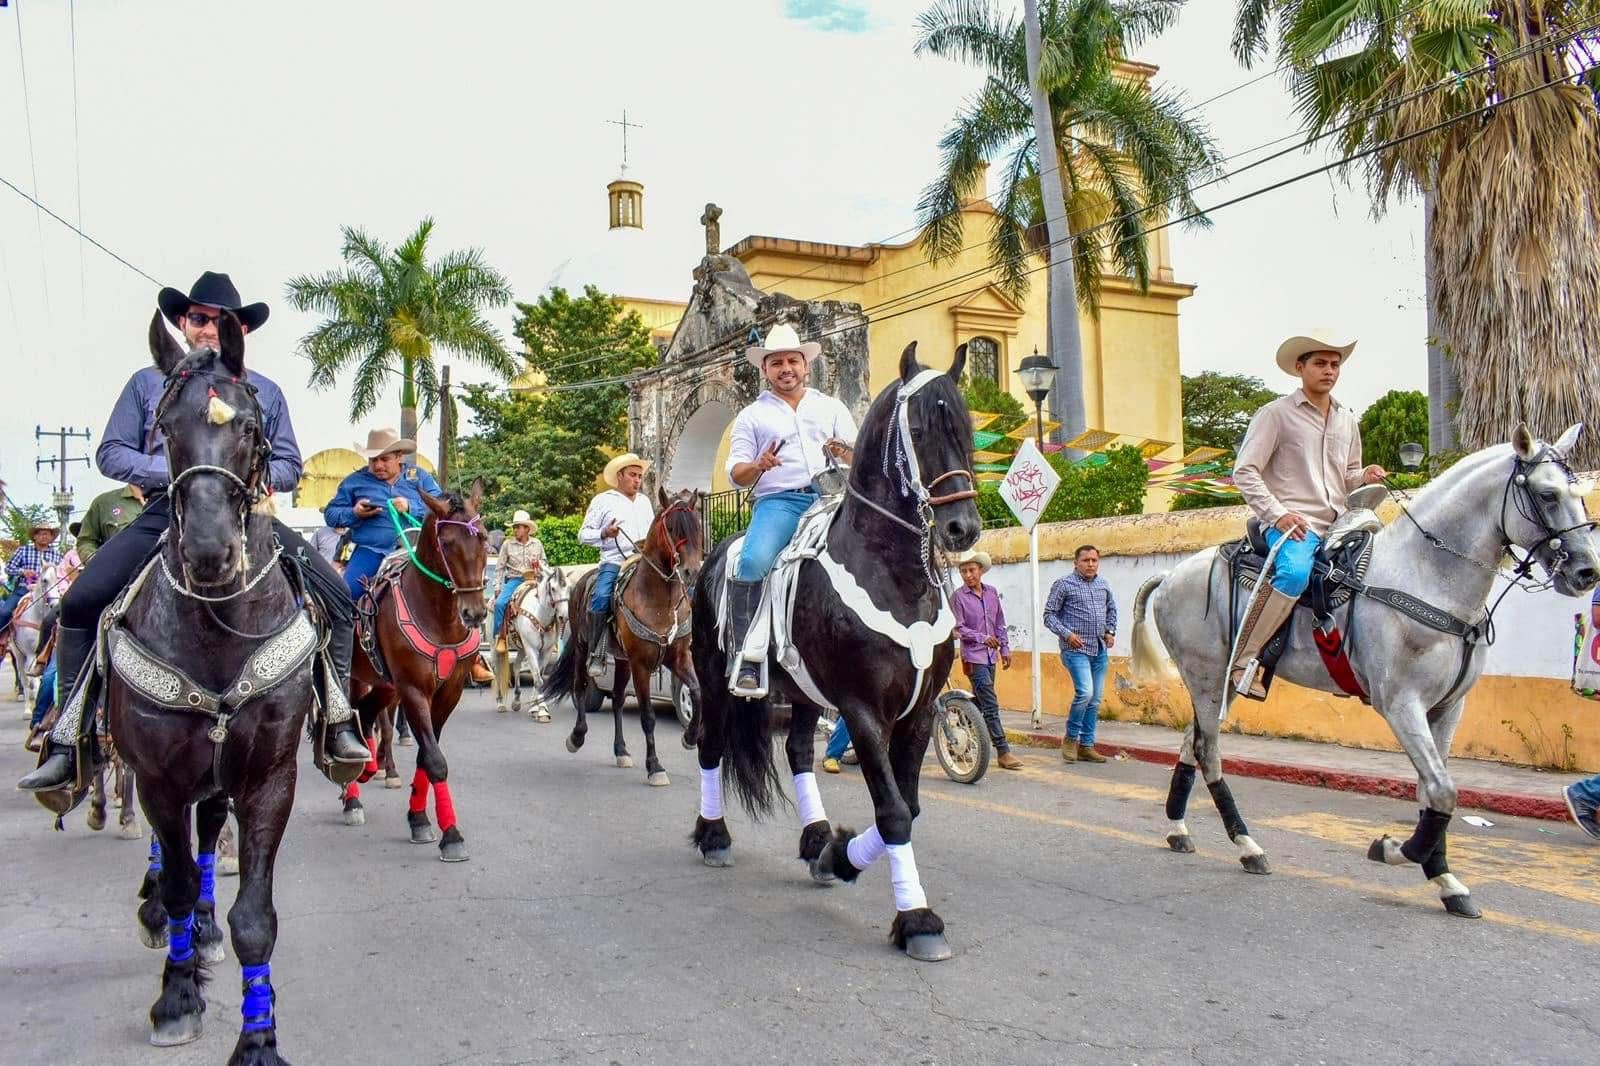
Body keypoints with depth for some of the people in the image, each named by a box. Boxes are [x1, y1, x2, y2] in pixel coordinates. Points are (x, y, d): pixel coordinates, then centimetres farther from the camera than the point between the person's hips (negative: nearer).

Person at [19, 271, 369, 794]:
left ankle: (336, 721, -3)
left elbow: (289, 467, 14)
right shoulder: (148, 383, 13)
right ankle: (68, 740, -4)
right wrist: (171, 472, -10)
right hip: (164, 515, 0)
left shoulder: (266, 392, 15)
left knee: (335, 597, -16)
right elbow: (109, 453, 8)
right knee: (81, 602, -16)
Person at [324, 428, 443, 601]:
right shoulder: (355, 481, 13)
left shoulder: (420, 476, 12)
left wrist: (411, 508, -15)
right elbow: (330, 513, 15)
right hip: (371, 551, 1)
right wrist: (354, 514, -6)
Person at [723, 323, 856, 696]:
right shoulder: (752, 416, 19)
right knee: (752, 562, -31)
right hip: (777, 501, -2)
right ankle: (747, 661, -23)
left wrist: (845, 453, -8)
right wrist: (759, 466, -12)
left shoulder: (831, 407, 23)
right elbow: (737, 473, 11)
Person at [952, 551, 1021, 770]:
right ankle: (1003, 752, -10)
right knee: (991, 705, -10)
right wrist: (982, 638, -19)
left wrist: (1005, 648, 12)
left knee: (979, 703, 13)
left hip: (991, 655, 6)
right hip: (973, 656, -6)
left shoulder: (992, 593, 8)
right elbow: (958, 628, -10)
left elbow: (1000, 623, 15)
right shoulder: (958, 597, -8)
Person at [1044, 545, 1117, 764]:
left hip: (1100, 650, 6)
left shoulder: (1103, 585, 13)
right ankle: (1071, 738, -1)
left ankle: (1086, 746, 15)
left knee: (1095, 700, 7)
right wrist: (1066, 633, -16)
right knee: (1084, 692, -20)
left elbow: (1111, 609, 29)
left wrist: (1110, 631, 13)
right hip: (1076, 648, -6)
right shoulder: (1064, 584, -4)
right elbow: (1049, 614, -4)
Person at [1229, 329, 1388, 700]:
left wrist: (1366, 477, 6)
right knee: (1295, 572, -35)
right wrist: (1278, 513, -16)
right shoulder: (1276, 414, 0)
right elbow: (1244, 472, -6)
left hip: (1339, 525, 7)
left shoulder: (1348, 420, 20)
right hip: (1292, 525, -7)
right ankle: (1244, 661, -26)